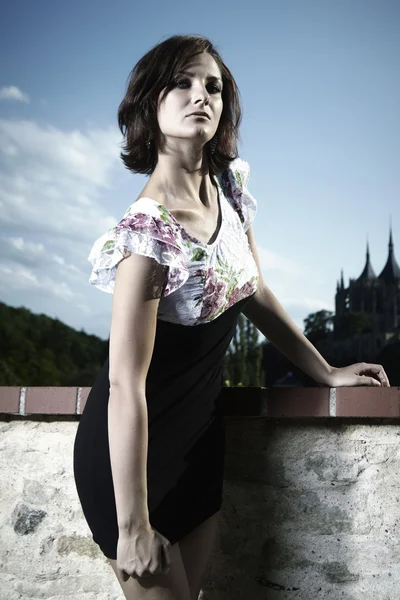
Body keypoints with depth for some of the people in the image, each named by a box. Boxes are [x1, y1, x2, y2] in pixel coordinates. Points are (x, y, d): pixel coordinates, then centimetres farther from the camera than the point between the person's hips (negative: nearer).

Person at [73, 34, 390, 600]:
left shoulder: (229, 184, -4)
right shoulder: (149, 230, -27)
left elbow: (255, 293, 9)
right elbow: (126, 384, -26)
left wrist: (328, 372, 13)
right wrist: (132, 527, -22)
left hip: (200, 436, 7)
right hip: (135, 448, -7)